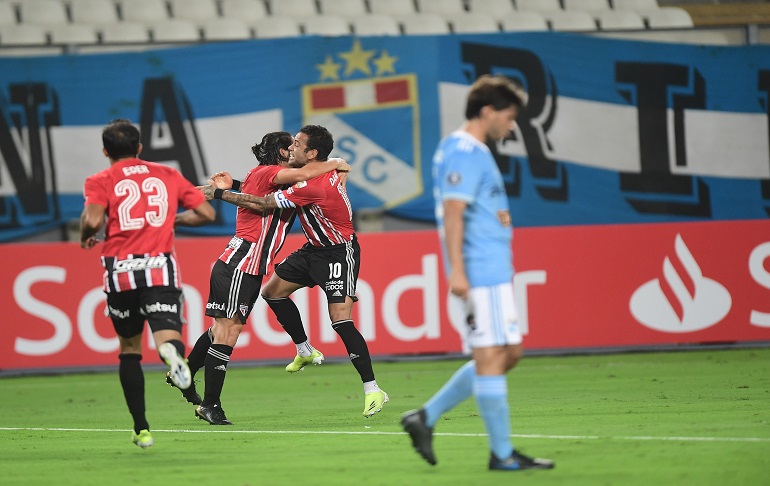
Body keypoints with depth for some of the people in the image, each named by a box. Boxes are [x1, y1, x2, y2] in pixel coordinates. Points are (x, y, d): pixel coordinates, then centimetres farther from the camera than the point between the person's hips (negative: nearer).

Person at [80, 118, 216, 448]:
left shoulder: (101, 181, 6)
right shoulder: (167, 176, 15)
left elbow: (92, 220, -12)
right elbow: (206, 213, 14)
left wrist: (86, 237, 10)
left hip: (120, 270, 0)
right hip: (161, 267, 0)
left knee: (129, 349, 16)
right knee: (167, 338, -11)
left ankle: (141, 429, 16)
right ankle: (172, 350, -50)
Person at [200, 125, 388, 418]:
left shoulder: (312, 186, -31)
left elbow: (262, 204, -26)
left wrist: (219, 194, -17)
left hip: (339, 253, -10)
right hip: (315, 249, 10)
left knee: (340, 319, -18)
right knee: (272, 290, 13)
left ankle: (372, 390, -15)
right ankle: (305, 351, 29)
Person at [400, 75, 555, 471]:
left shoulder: (474, 151, 19)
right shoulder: (465, 152, -13)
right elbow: (452, 212, -20)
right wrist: (457, 271, -24)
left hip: (493, 273, 11)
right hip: (481, 274, -11)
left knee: (508, 353, 13)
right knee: (491, 357, -6)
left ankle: (426, 417, 14)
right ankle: (502, 453, -2)